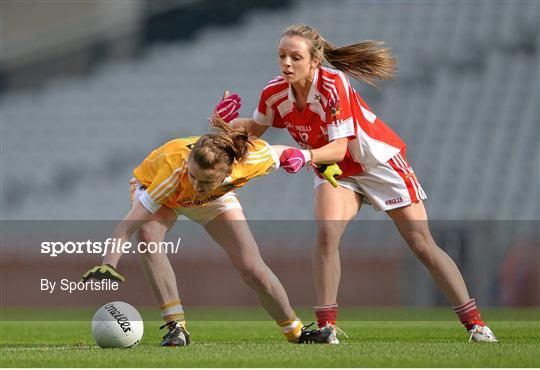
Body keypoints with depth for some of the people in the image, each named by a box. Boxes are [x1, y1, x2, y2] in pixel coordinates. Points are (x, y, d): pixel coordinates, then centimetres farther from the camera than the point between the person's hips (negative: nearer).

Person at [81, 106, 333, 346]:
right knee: (148, 234, -37)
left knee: (252, 269, -5)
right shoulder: (175, 169, -46)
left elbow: (279, 152, -13)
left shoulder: (254, 159, -38)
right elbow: (129, 224, -47)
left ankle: (295, 331, 23)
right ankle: (176, 326, -26)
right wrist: (109, 264, -58)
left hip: (214, 200, 2)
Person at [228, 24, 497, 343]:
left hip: (380, 162, -4)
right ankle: (326, 326, -20)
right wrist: (228, 123, -16)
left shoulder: (333, 85, -30)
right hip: (336, 172, 4)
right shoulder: (274, 93, -14)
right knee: (327, 232, -24)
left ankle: (474, 322, 4)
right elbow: (255, 128, 4)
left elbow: (339, 147, -33)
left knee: (422, 245, -3)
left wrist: (305, 156, -51)